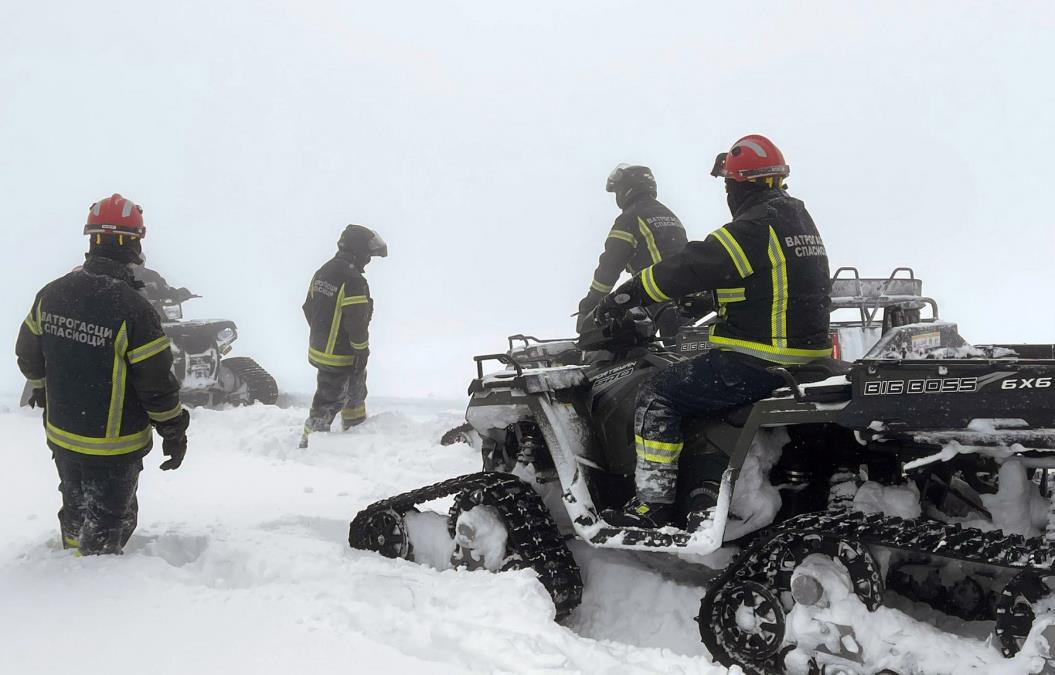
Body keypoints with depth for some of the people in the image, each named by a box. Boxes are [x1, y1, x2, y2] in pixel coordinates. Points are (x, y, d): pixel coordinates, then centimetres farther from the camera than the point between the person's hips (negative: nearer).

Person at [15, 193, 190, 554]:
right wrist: (175, 434, -6)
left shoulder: (50, 295, -6)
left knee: (75, 510, 26)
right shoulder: (132, 308, -26)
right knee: (108, 522, 10)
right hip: (113, 445, -6)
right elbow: (157, 383, -20)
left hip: (61, 434, 6)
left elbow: (29, 356, 7)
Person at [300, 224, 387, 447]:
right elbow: (356, 320, -23)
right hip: (340, 355, -9)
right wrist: (362, 350, -12)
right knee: (330, 399, 1)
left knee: (355, 387, 25)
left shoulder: (322, 272, 6)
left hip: (319, 345, 9)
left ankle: (356, 426, 41)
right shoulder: (353, 280, -23)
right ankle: (310, 441, 6)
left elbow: (309, 308, 13)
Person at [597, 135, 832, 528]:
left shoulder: (754, 228, -16)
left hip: (757, 361, -10)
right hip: (805, 354, 10)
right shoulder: (798, 219, 15)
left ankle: (652, 504, -3)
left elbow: (691, 268, -18)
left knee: (657, 396, -4)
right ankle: (710, 493, 19)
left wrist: (625, 296, -8)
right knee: (707, 389, 27)